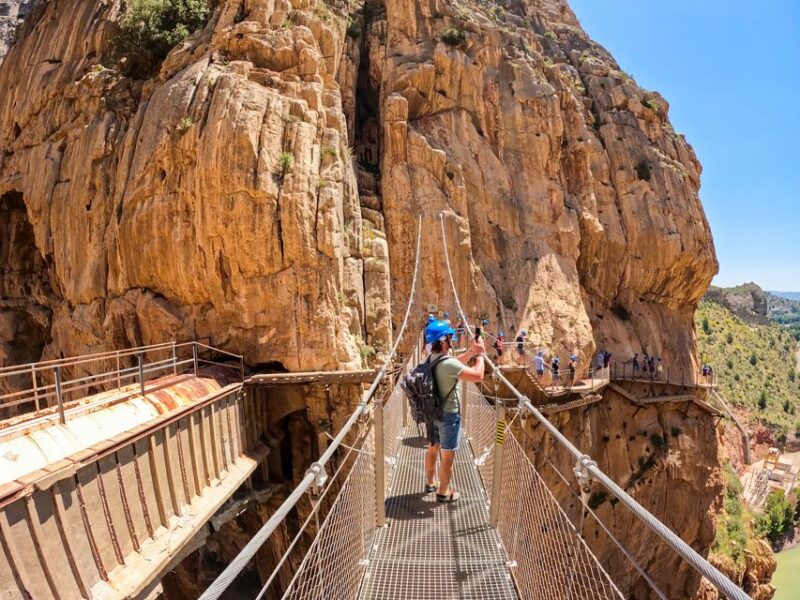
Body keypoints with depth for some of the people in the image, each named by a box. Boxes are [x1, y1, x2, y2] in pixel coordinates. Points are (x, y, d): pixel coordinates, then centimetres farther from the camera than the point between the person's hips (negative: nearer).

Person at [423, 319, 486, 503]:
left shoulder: (432, 359, 0)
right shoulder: (449, 363, -29)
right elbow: (478, 376, -27)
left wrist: (471, 352, 5)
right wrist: (480, 354, -13)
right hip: (449, 414, -9)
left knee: (433, 448, 22)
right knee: (448, 455, 7)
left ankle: (430, 483, 40)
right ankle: (443, 492, 21)